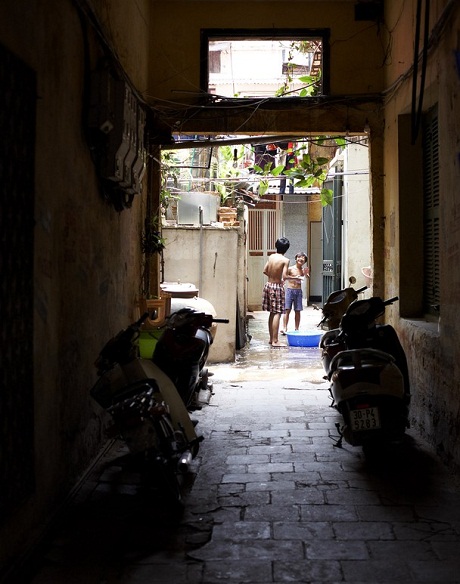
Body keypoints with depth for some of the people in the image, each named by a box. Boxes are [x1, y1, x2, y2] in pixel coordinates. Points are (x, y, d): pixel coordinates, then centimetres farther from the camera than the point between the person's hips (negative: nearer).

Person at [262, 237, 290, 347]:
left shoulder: (271, 256, 5)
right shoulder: (285, 260, -13)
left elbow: (265, 271, 10)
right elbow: (284, 276, -20)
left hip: (268, 284, 7)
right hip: (277, 286, -7)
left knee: (272, 313, 15)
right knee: (277, 314, -5)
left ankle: (271, 338, 22)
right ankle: (275, 341, -7)